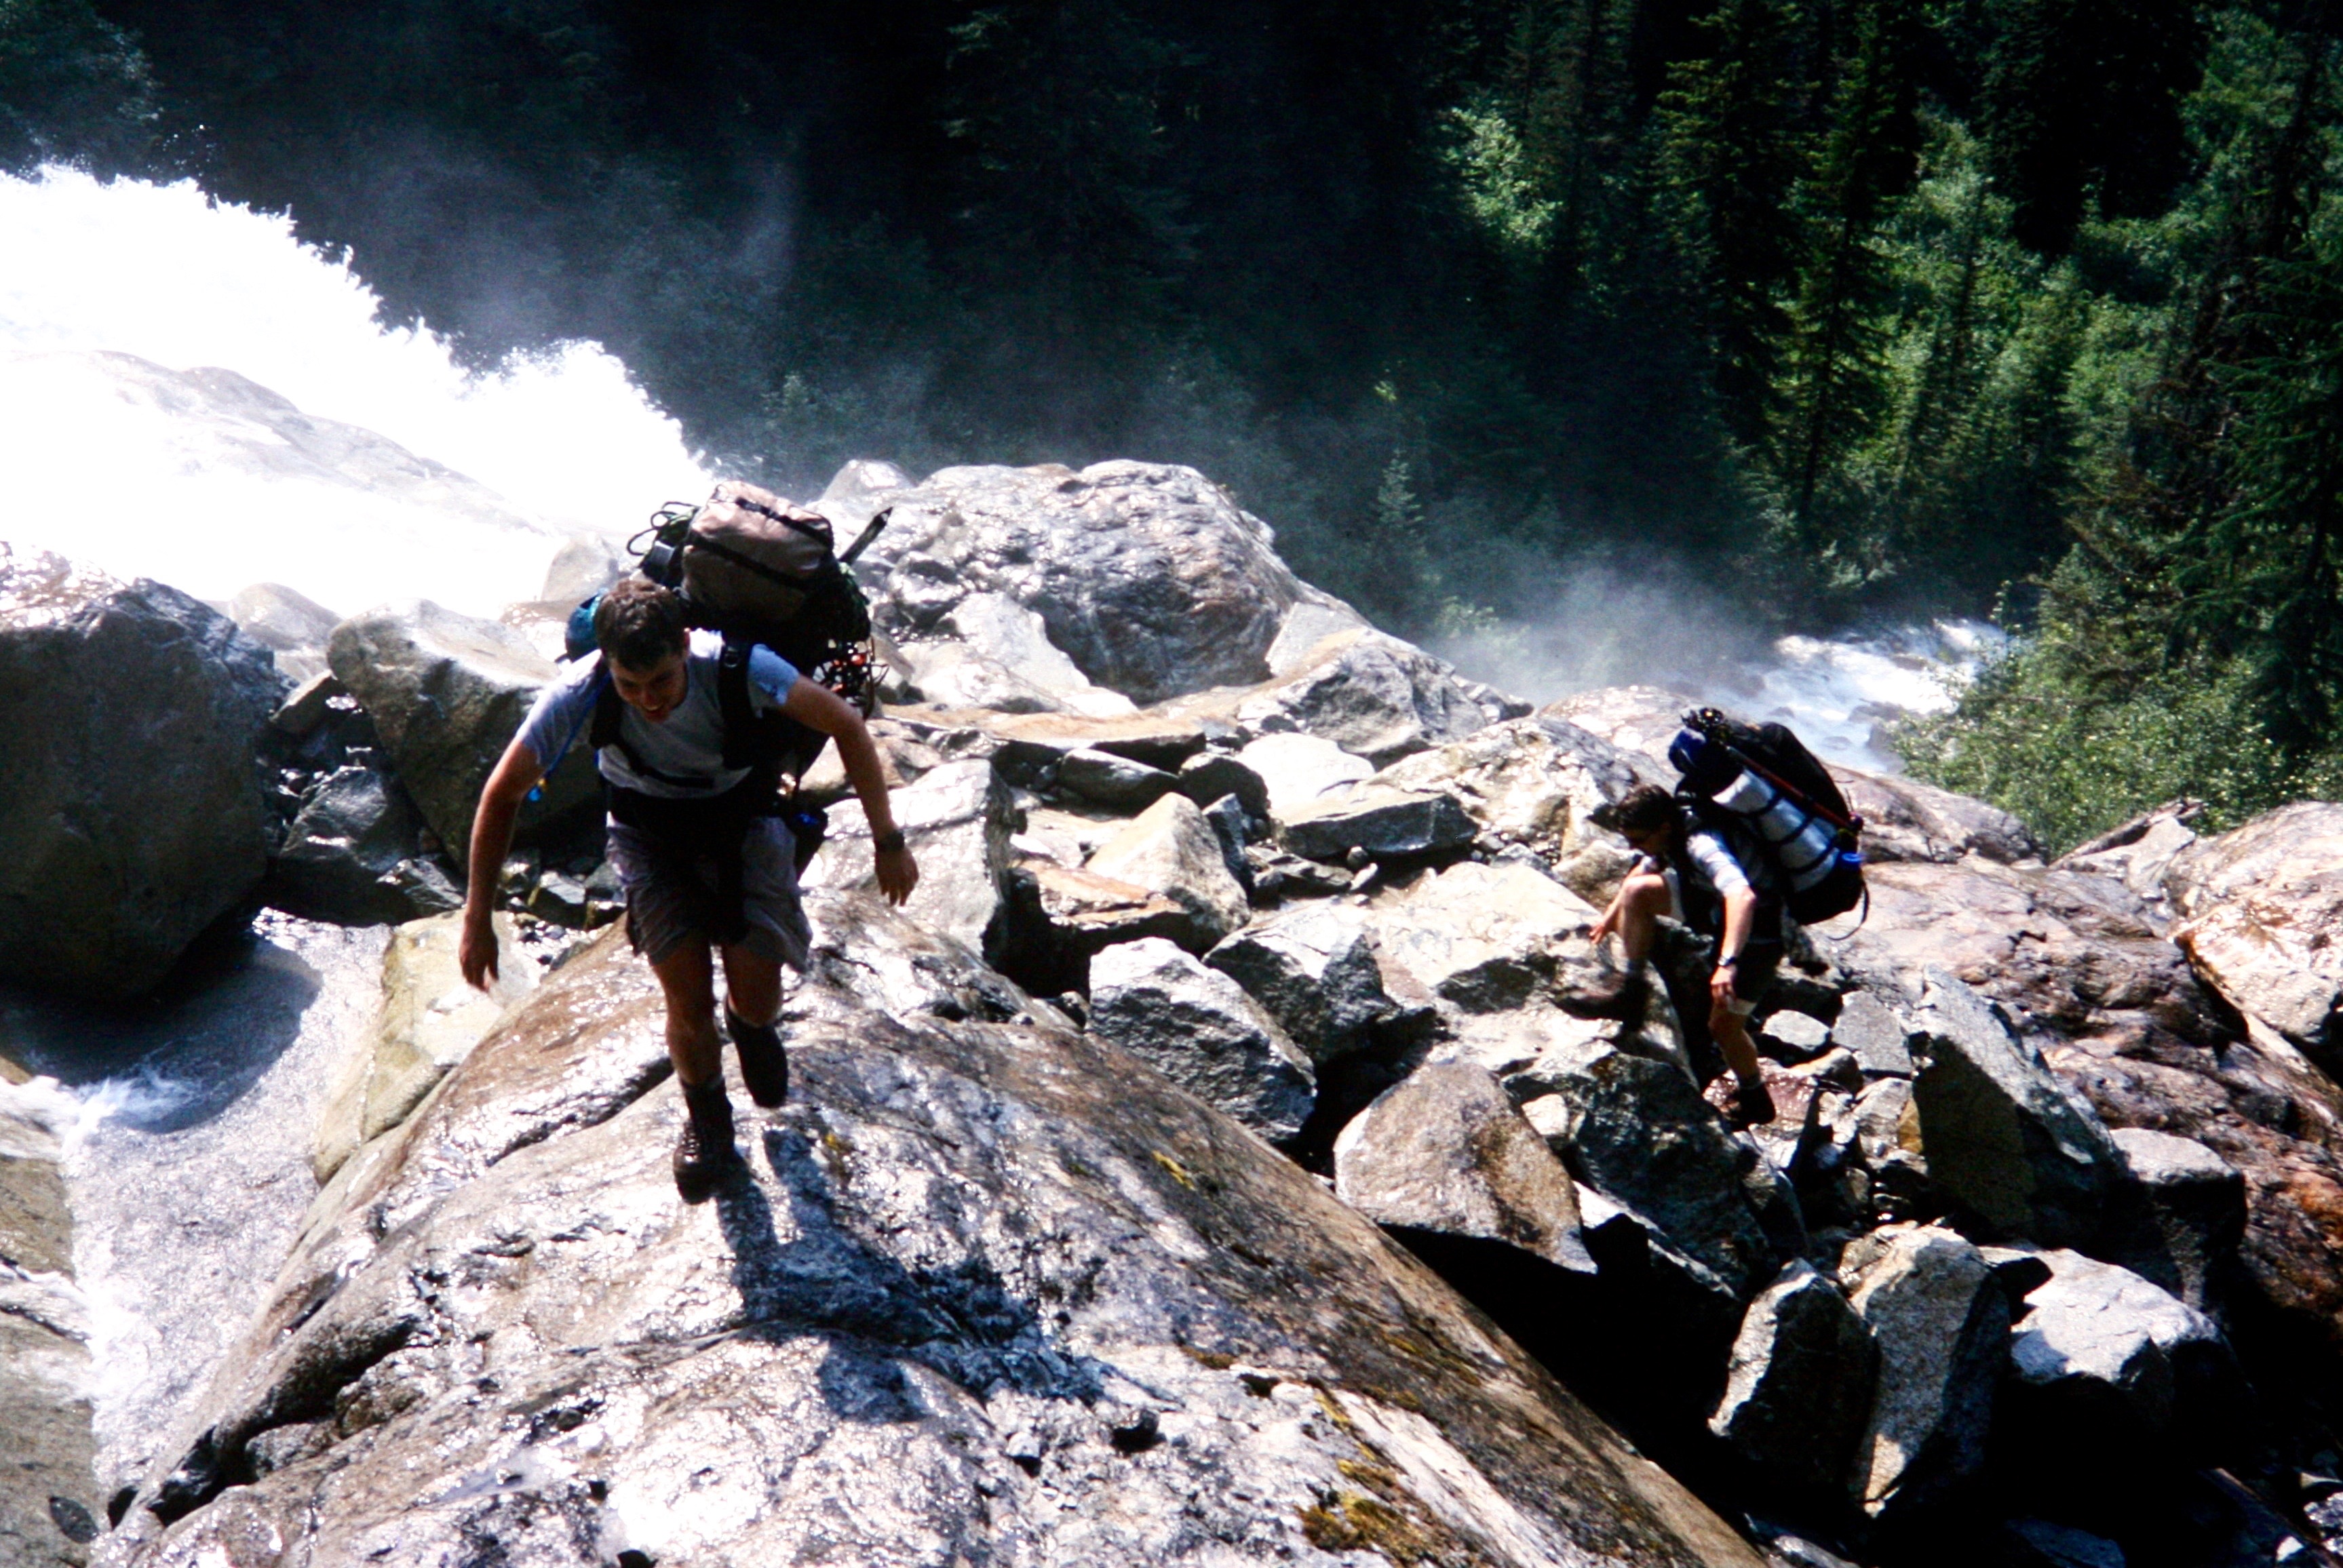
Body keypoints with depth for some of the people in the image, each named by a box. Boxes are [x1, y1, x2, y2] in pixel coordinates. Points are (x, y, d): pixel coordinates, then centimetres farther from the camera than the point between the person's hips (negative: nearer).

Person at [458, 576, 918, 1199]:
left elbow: (846, 725, -22)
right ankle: (706, 1119, 25)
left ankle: (750, 1024, 37)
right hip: (648, 833, 0)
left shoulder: (737, 667, -35)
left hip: (741, 818, 0)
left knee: (756, 999, -4)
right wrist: (477, 921, -15)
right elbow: (502, 796, -19)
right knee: (688, 996, -7)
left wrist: (888, 842, -18)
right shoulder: (577, 697, -32)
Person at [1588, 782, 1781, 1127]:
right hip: (1711, 902, 8)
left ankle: (1755, 1100, 22)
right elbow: (1646, 868, 16)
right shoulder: (1669, 834, -8)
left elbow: (1743, 898, -53)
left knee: (1724, 1025, -4)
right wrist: (1612, 915, 19)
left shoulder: (1703, 846, -36)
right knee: (1636, 891, -12)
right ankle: (1633, 988, -1)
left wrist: (1727, 964, -61)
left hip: (1758, 927, -8)